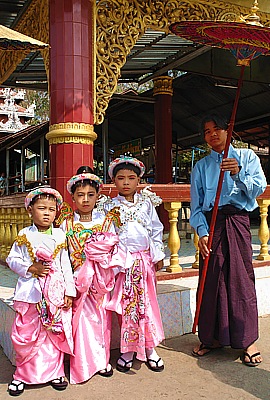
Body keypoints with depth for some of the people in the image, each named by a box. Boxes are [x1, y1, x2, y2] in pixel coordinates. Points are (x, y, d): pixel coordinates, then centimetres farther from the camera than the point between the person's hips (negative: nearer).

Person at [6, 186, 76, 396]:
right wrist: (30, 268, -12)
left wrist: (69, 292, 2)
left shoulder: (60, 236, 2)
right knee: (26, 334, 3)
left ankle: (54, 371, 26)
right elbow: (12, 259, 4)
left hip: (56, 292, 1)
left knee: (56, 333, 7)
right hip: (31, 291, -1)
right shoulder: (25, 235, 1)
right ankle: (23, 374, 25)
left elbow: (66, 266, 4)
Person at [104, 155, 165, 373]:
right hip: (123, 262, -1)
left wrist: (158, 255, 7)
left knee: (147, 302, 2)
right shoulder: (110, 206, 2)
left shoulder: (146, 203, 6)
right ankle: (128, 350, 13)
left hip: (145, 259, 1)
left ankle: (149, 348, 14)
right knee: (126, 304, -1)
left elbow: (156, 230, 10)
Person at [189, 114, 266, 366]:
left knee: (241, 278, -2)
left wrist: (239, 174, -17)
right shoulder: (200, 167, 12)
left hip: (237, 222, -1)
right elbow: (196, 205, 6)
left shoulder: (246, 156, 10)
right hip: (211, 224, 2)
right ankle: (212, 338, 16)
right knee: (211, 279, 3)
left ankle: (248, 340, 10)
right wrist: (202, 232, -7)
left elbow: (259, 187, -1)